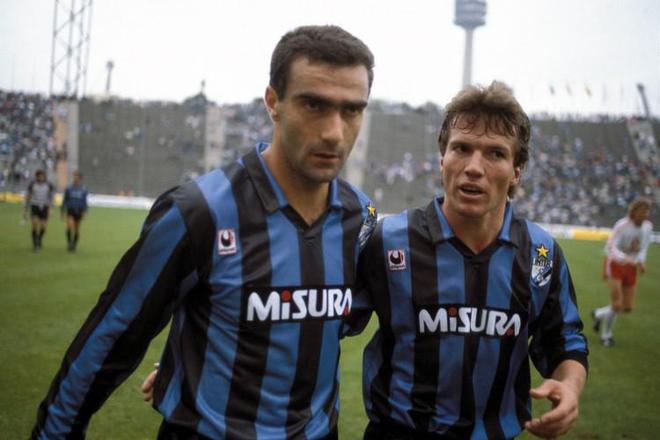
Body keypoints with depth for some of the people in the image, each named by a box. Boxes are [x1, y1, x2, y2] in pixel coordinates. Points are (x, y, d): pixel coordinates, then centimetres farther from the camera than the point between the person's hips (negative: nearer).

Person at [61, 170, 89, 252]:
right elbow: (64, 200, 6)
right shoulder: (69, 188, 0)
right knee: (70, 226, -21)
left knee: (76, 230, 7)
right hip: (70, 210, -1)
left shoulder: (83, 189, 1)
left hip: (79, 211, 1)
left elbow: (85, 202, 4)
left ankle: (74, 245, 22)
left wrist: (84, 212, -6)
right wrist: (63, 212, 5)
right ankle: (69, 242, -6)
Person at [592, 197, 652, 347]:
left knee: (628, 308, 3)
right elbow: (610, 247, -28)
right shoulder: (622, 226, -22)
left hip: (631, 268, 6)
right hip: (614, 265, -6)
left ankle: (599, 314, 32)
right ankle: (606, 335, 10)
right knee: (617, 304, -15)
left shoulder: (648, 226, -3)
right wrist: (625, 258, -46)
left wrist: (641, 262, -7)